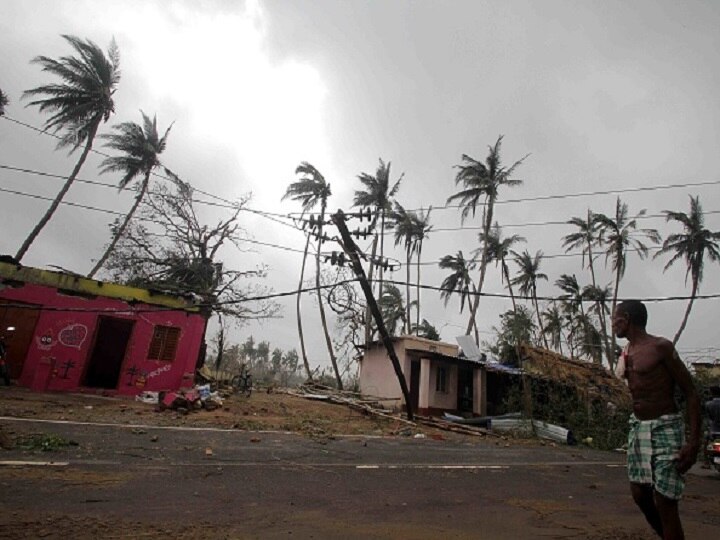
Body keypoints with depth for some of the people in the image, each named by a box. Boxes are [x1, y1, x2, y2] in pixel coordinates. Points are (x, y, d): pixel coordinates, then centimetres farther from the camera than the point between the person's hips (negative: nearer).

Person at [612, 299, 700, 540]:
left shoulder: (660, 347, -12)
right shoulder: (625, 353, 9)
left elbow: (691, 393, -11)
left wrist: (694, 441, -17)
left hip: (664, 428, -7)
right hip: (637, 427, 7)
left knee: (664, 503, -5)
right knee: (640, 495, 11)